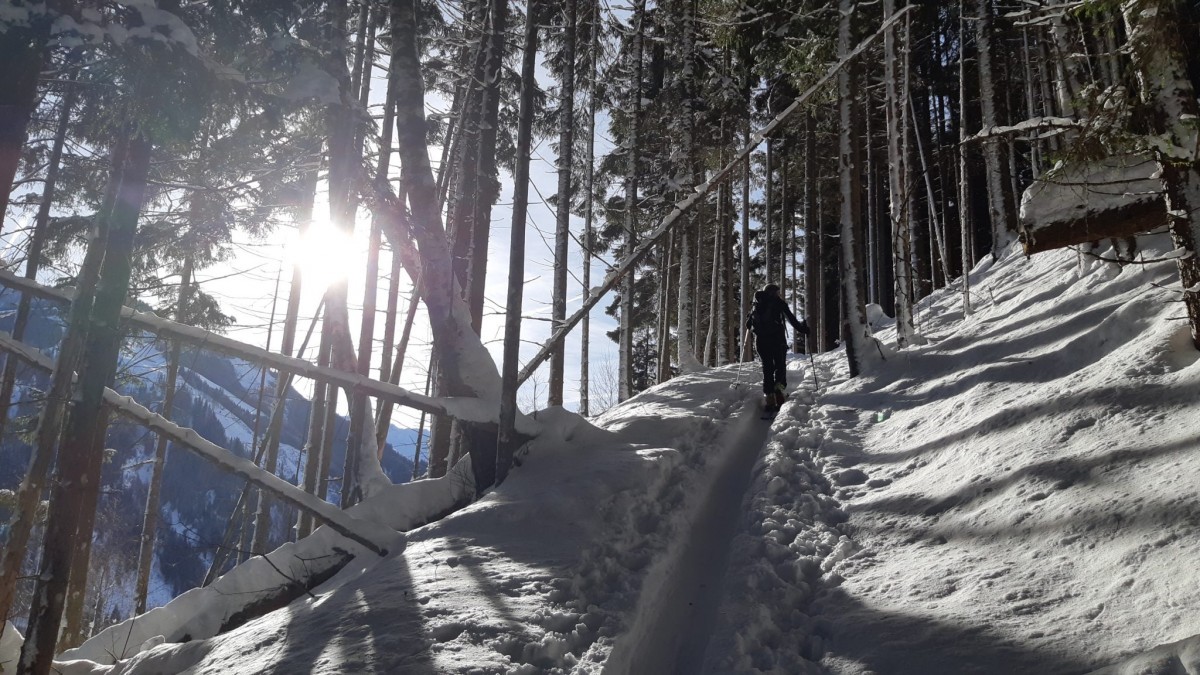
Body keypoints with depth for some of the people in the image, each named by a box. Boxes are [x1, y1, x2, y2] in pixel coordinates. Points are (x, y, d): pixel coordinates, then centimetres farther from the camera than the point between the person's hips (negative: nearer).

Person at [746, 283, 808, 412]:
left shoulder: (757, 305, 14)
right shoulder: (778, 302, 3)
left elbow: (748, 324, 15)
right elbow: (791, 319, -3)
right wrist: (803, 329, 8)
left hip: (761, 340, 3)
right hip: (777, 339, -3)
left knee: (767, 369, 7)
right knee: (780, 366, 5)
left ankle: (770, 399, 0)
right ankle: (779, 389, -20)